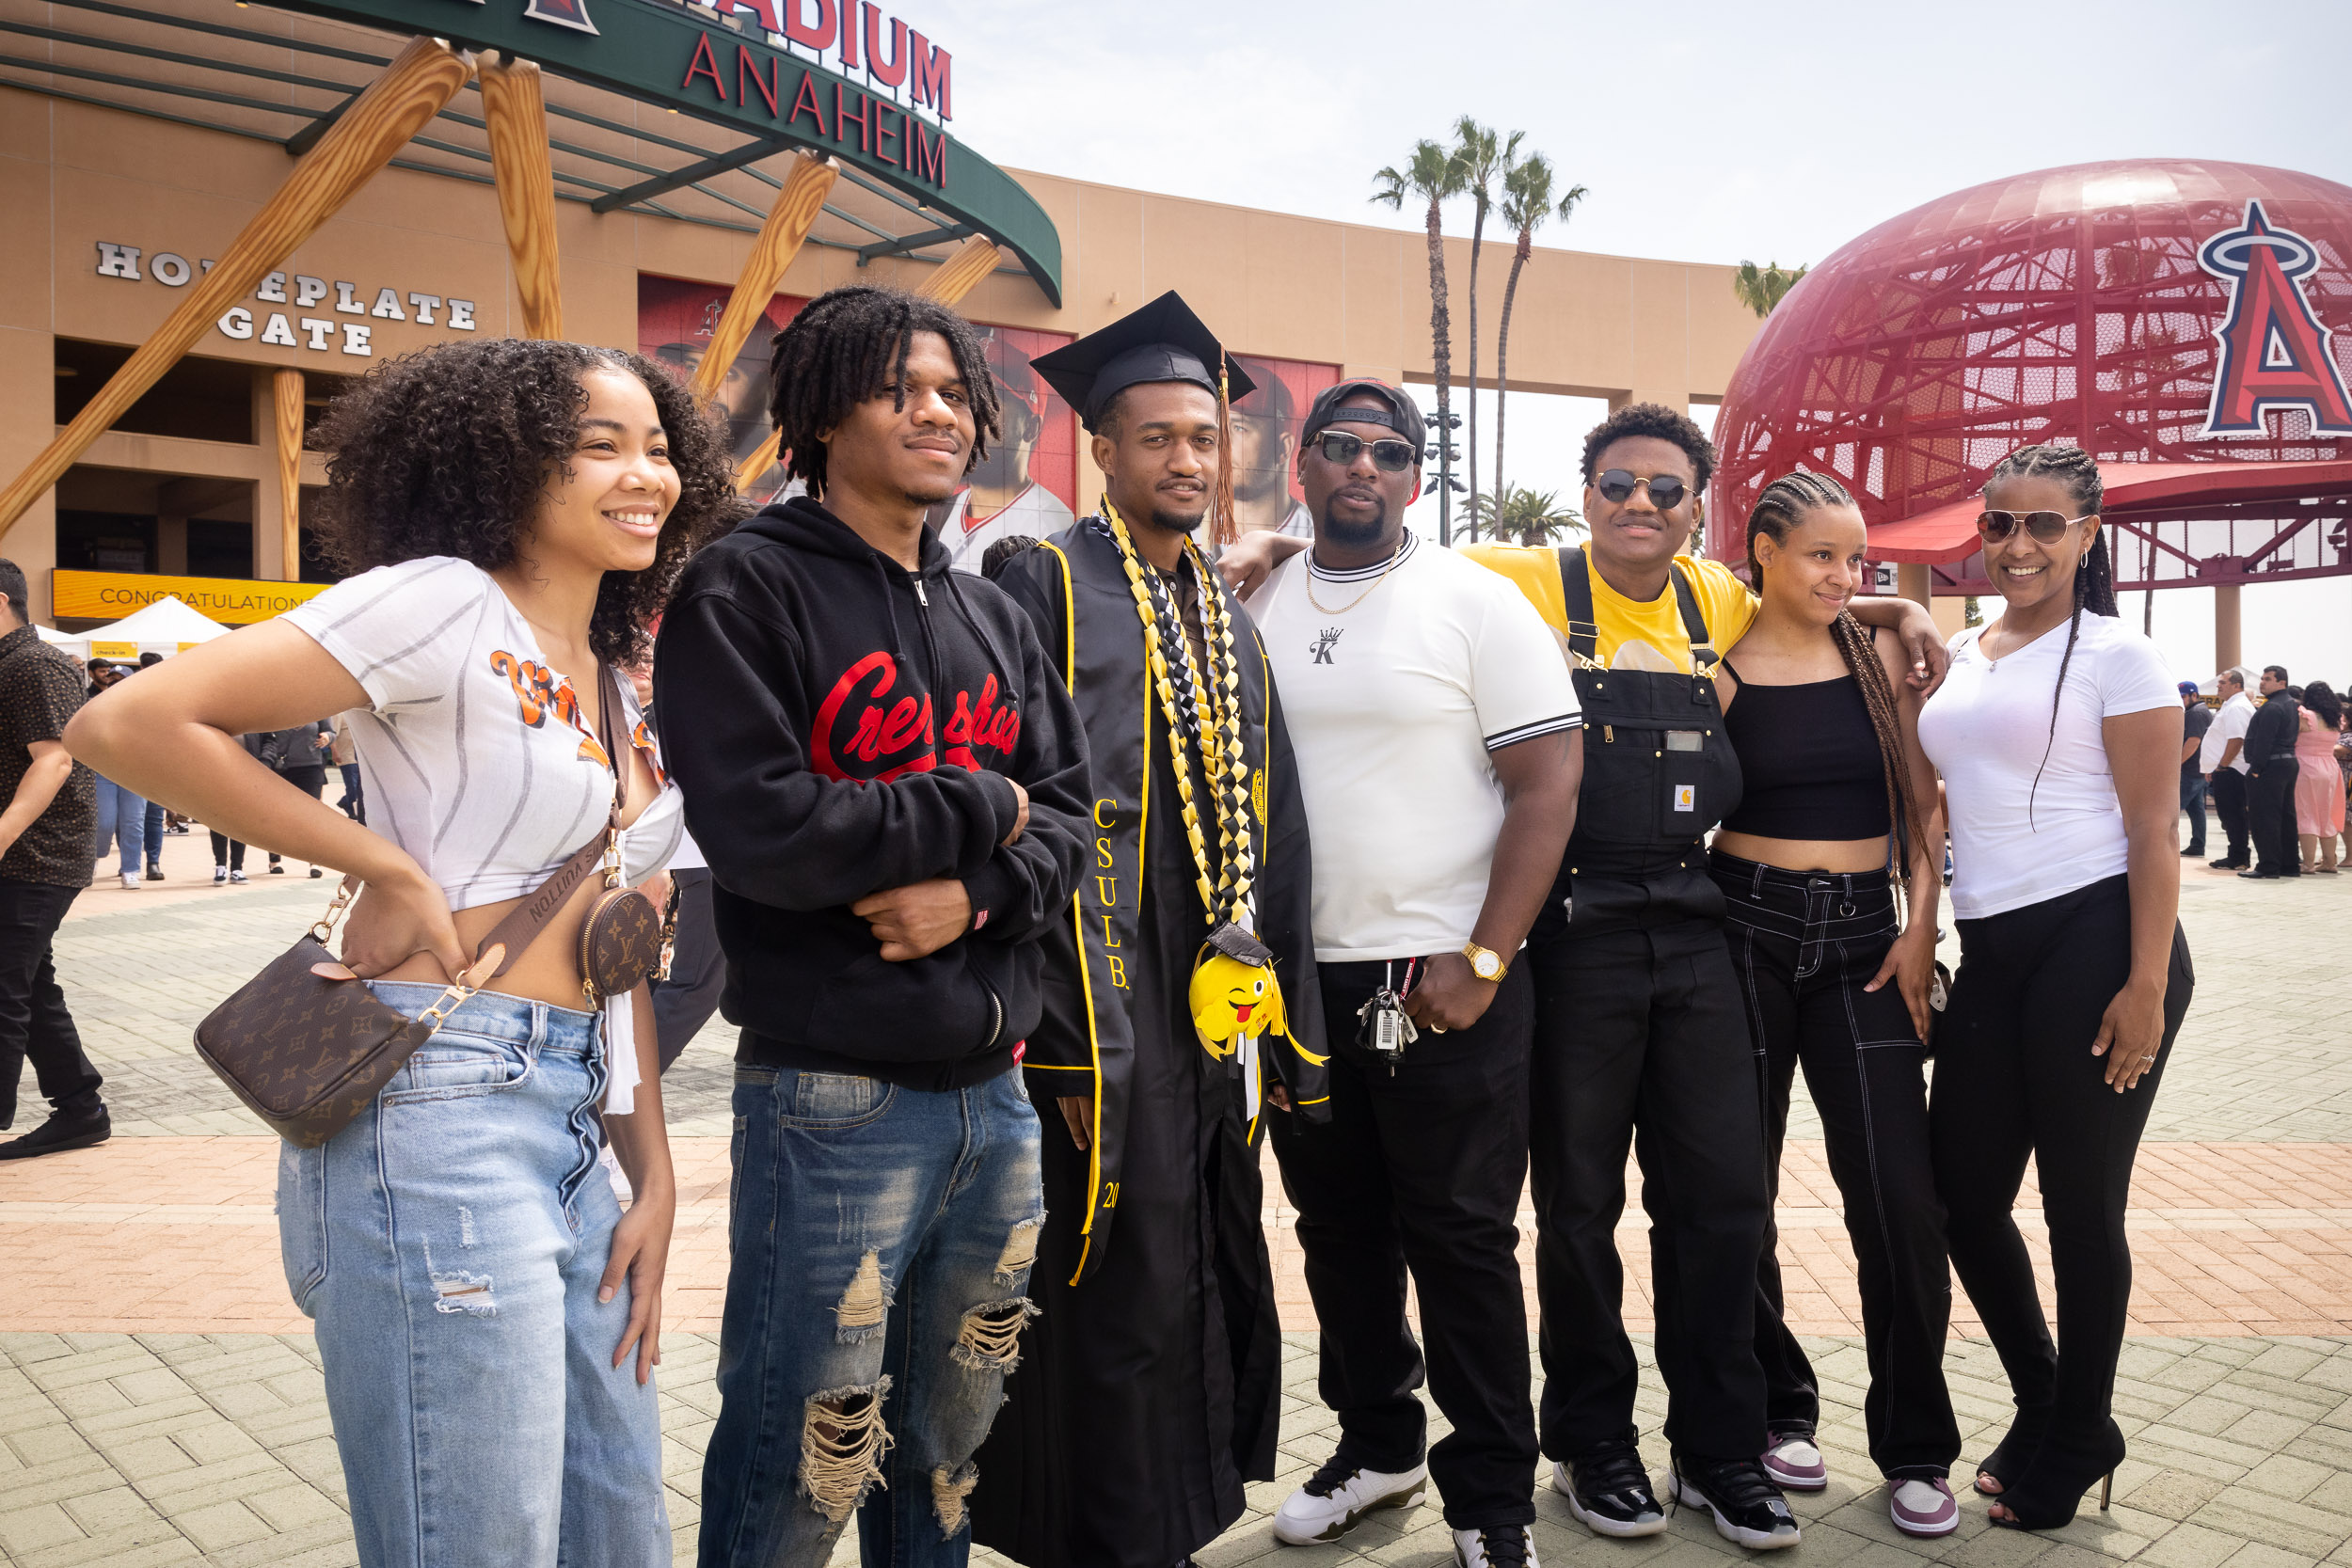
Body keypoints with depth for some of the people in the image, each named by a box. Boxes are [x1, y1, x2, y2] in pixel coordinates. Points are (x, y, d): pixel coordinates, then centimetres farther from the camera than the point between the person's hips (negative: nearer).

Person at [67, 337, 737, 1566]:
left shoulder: (612, 686, 16)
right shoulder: (443, 603, -8)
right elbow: (128, 723, -16)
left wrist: (654, 1178, 10)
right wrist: (393, 868, -13)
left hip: (571, 1125, 8)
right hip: (443, 1107, -8)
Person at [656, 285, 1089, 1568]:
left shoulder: (993, 617, 15)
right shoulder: (746, 587, -6)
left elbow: (1065, 816, 8)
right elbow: (759, 828, -19)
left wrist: (977, 892, -13)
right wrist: (972, 811, -9)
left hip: (993, 1092, 6)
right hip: (831, 1102, -6)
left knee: (948, 1444, 19)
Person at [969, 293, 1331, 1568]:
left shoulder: (1229, 621, 15)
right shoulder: (1045, 588, -6)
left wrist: (1287, 1026, 12)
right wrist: (1067, 1044, -18)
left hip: (1222, 1023, 7)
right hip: (1107, 1027, -7)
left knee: (1210, 1294, 16)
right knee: (1129, 1308, 0)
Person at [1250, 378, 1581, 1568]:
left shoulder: (1475, 602, -4)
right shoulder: (1252, 606, 9)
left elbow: (1548, 783, -8)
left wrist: (1480, 961, -15)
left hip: (1445, 986, -4)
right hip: (1297, 980, 5)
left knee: (1460, 1242, 3)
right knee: (1339, 1233, 15)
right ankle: (1378, 1446, 35)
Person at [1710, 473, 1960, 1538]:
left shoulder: (1879, 655, 7)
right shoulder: (1718, 669, -2)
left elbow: (1922, 806, 8)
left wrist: (1920, 929, -2)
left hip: (1864, 939, 2)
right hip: (1747, 930, -2)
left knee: (1899, 1199, -3)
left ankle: (1914, 1450, 13)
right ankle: (1775, 1408, 27)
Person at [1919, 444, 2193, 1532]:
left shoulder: (2112, 654, -3)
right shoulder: (1959, 655, 14)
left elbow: (2154, 829, -8)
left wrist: (2147, 985, -15)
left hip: (2094, 941, -6)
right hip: (1990, 953, 6)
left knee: (2081, 1205, 4)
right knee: (1965, 1199, 9)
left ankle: (2076, 1442, 25)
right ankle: (2043, 1407, 33)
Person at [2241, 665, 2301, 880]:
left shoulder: (2272, 707, -16)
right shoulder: (2292, 704, 17)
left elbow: (2263, 741, -21)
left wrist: (2256, 769, -20)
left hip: (2270, 766, -10)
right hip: (2289, 763, 10)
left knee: (2264, 819, -8)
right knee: (2285, 816, 14)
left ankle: (2268, 867, -9)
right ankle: (2290, 864, 18)